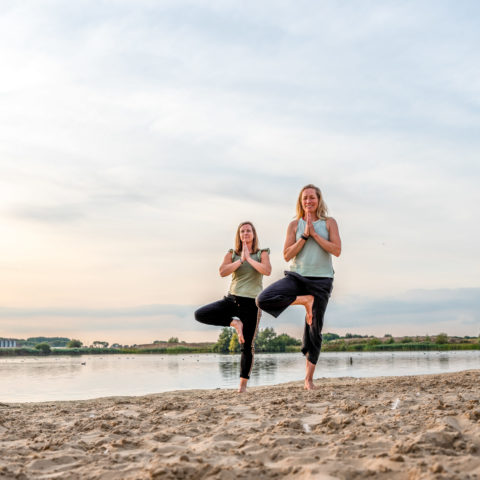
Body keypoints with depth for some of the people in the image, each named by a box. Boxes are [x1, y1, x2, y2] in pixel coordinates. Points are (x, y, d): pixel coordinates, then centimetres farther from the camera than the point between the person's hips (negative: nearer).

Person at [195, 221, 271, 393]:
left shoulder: (262, 253, 5)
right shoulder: (232, 254, 9)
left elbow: (267, 271, -14)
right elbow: (223, 272, -8)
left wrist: (249, 258, -11)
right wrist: (241, 259, -12)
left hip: (252, 303, -2)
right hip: (232, 299, 3)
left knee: (247, 346, 0)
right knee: (200, 315, -16)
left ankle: (243, 383, 12)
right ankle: (234, 322, -7)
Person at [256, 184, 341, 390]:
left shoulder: (329, 223, 5)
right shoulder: (295, 225, 6)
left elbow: (336, 250, -7)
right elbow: (287, 255, -1)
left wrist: (315, 234, -11)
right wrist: (304, 236, -10)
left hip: (321, 280, -1)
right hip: (297, 276, 1)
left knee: (315, 330, 2)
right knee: (264, 300, -23)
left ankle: (309, 378, 12)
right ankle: (304, 301, -6)